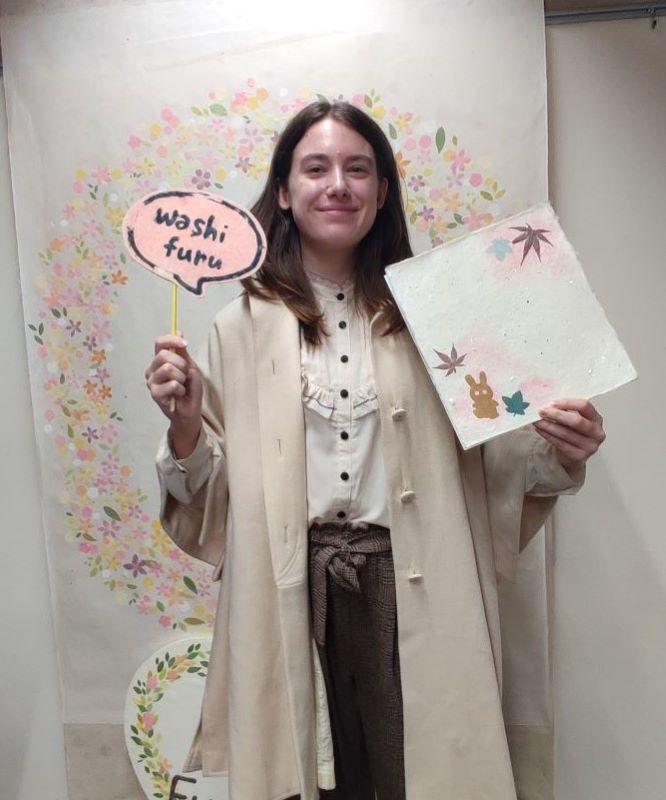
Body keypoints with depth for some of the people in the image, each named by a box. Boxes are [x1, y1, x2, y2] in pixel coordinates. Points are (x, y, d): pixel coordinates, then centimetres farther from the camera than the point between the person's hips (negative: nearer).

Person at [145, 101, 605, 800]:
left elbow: (493, 460, 4)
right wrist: (185, 424, -14)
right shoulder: (242, 325, 2)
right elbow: (208, 491, 3)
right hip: (291, 590, 1)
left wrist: (560, 458, -14)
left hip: (409, 585, 0)